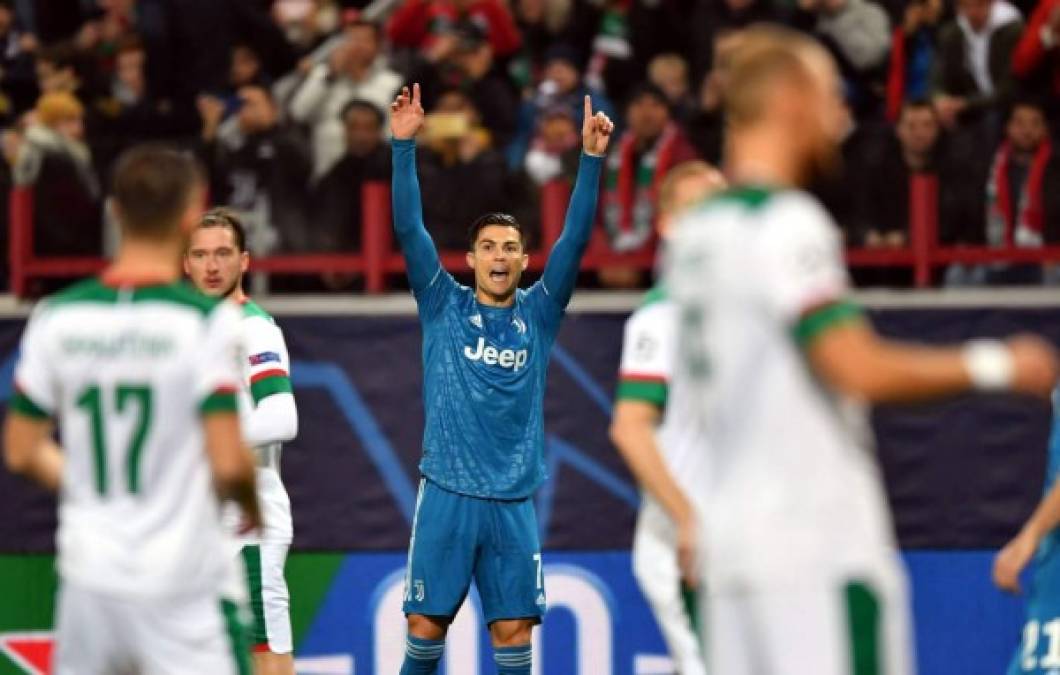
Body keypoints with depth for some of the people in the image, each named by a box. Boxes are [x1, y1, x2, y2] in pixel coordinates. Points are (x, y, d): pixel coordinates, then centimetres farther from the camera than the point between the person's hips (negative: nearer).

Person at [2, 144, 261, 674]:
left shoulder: (56, 318, 2)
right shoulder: (208, 319, -11)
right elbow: (228, 463, -14)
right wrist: (251, 505, 8)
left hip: (88, 576, 5)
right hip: (179, 585, -5)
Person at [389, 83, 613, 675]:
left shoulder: (538, 313, 6)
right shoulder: (444, 306, 3)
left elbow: (576, 239, -3)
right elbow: (409, 229, -6)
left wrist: (592, 160, -14)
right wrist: (405, 146, -16)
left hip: (514, 501, 1)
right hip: (447, 495, -1)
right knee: (426, 626, 0)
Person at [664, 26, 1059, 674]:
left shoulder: (694, 231, 16)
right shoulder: (788, 222, -12)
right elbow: (859, 370, -20)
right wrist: (993, 366, -10)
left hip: (732, 539, 9)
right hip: (820, 545, -9)